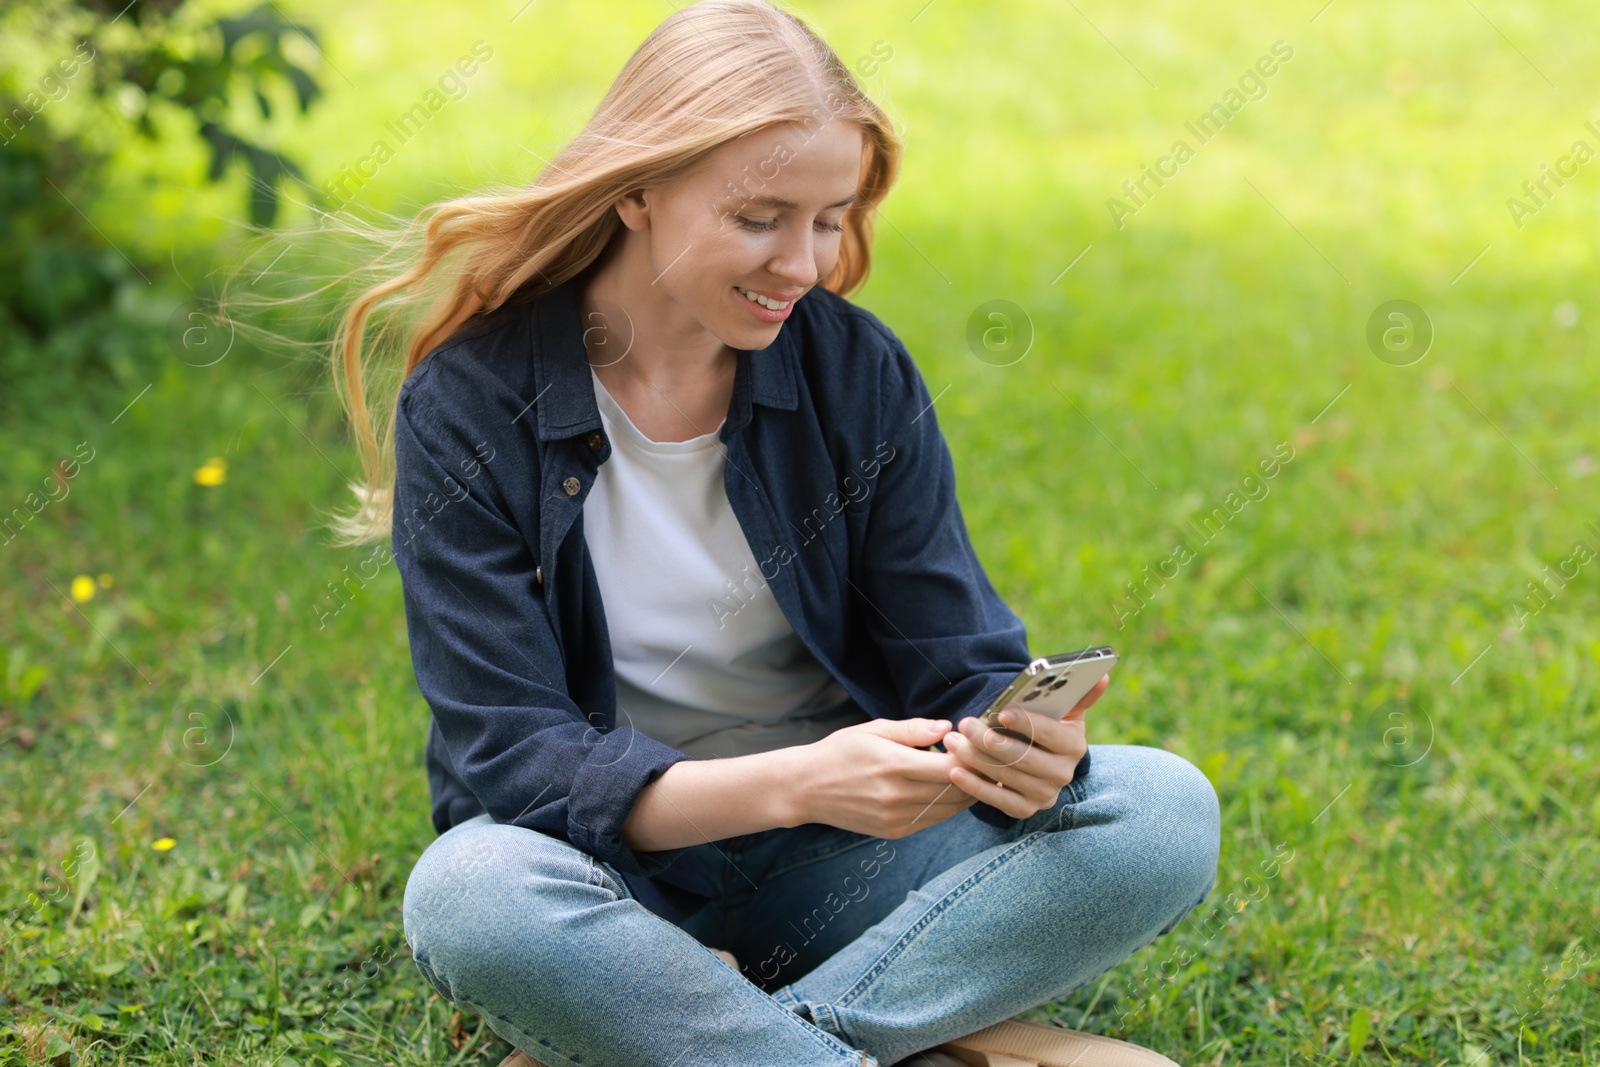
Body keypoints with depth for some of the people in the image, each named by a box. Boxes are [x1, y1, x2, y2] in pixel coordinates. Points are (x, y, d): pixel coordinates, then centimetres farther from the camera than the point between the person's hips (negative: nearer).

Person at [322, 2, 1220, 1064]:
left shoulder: (857, 368, -2)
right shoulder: (469, 406, -12)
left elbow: (960, 662, -2)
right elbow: (508, 754, -17)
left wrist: (1020, 745, -28)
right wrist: (792, 784, -33)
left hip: (839, 860, 3)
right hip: (619, 874, -3)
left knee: (1165, 812, -21)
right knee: (467, 894, -37)